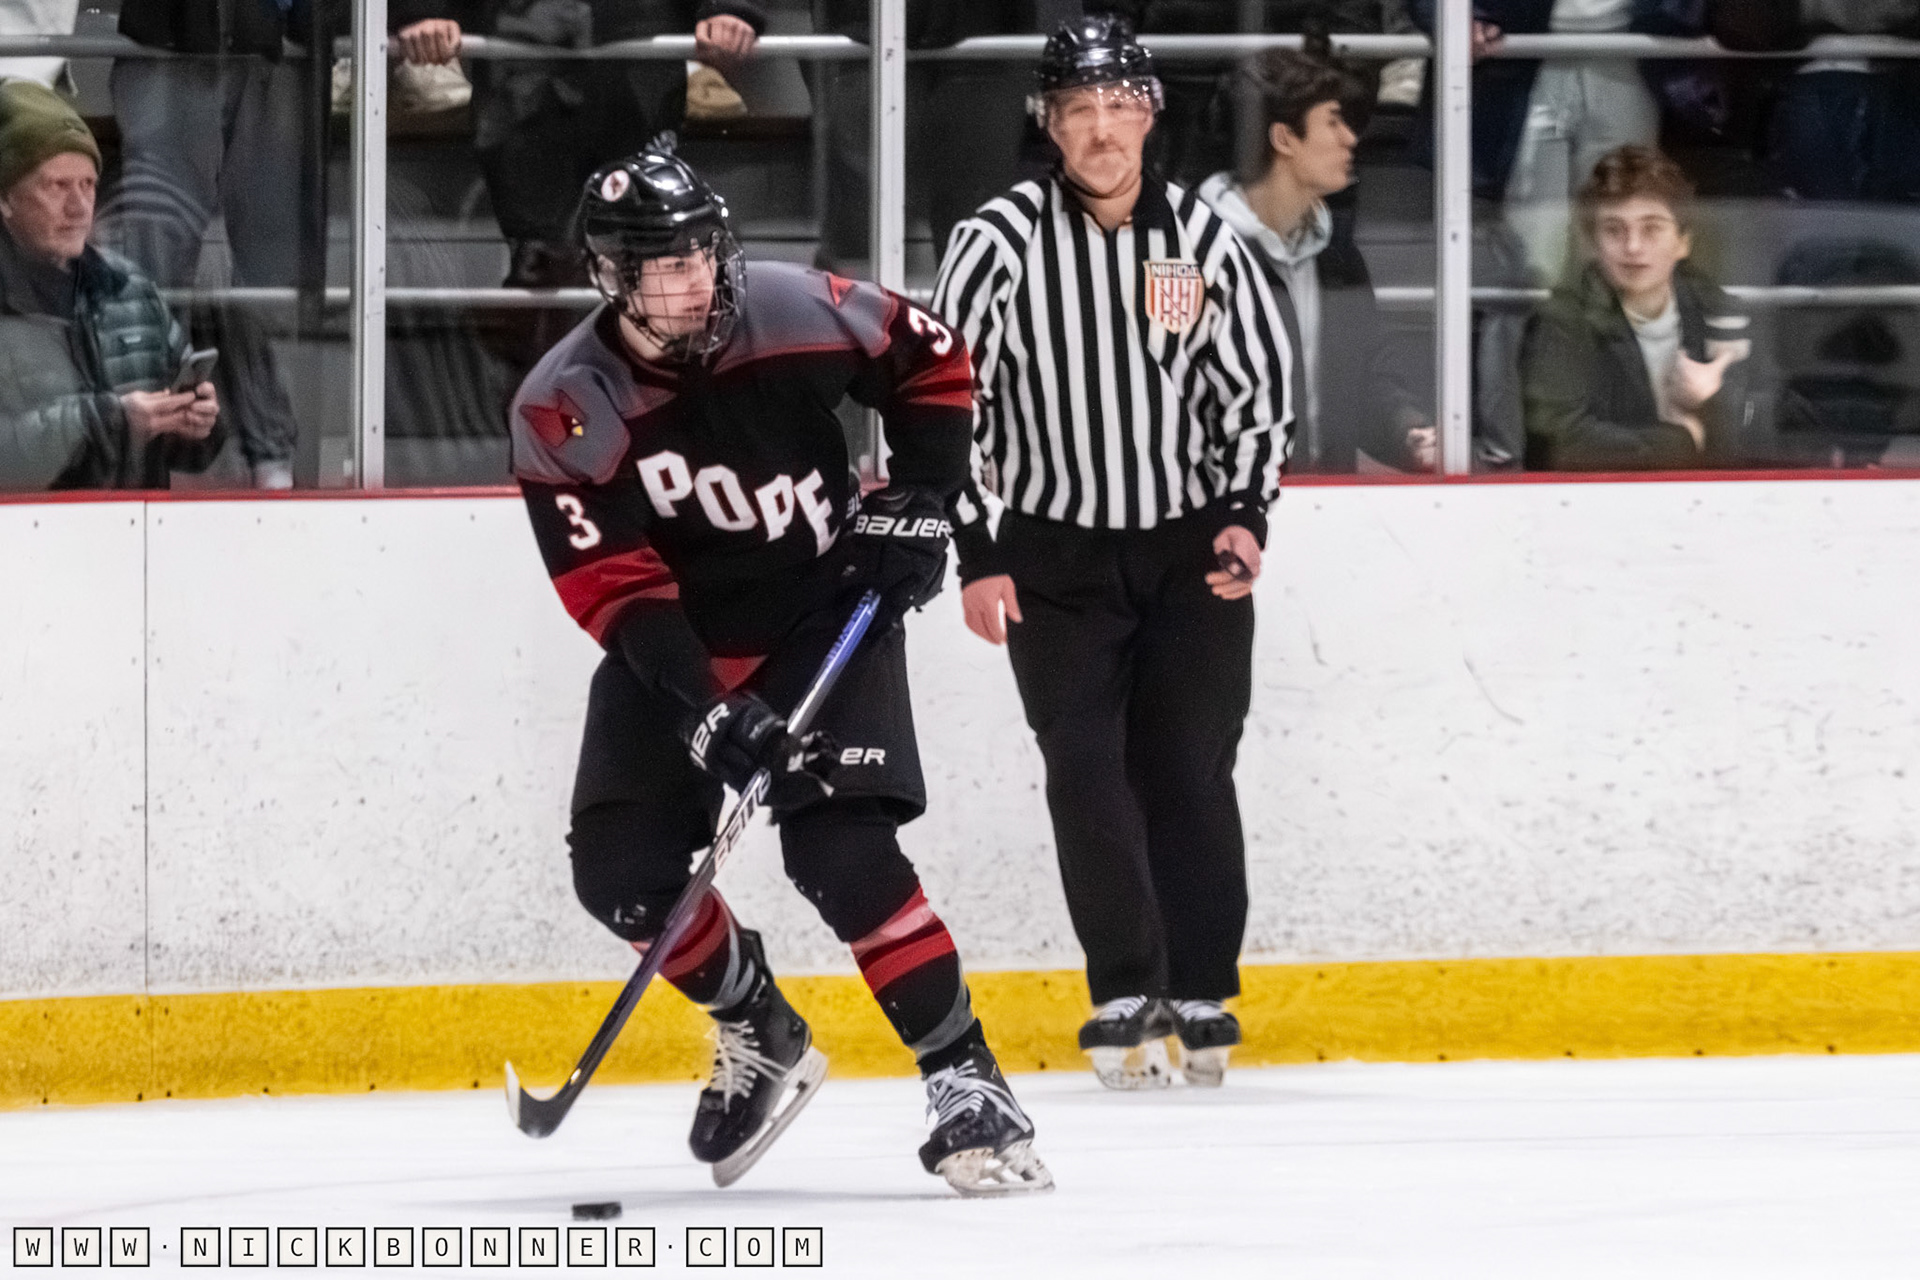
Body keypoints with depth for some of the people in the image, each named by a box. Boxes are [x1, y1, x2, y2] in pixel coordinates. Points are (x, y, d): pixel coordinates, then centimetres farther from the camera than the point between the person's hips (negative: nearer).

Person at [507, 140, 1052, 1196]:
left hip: (827, 608, -2)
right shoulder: (562, 412, -18)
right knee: (620, 870, -8)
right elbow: (613, 585, -20)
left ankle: (967, 1086, -14)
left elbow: (931, 359, 2)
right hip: (677, 638, 2)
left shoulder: (797, 317, -17)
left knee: (841, 849, -20)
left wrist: (914, 499, -6)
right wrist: (703, 710, -30)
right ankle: (761, 1039, 16)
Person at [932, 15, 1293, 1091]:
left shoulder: (1203, 238, -3)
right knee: (1088, 770, -11)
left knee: (1191, 772, 2)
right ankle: (1128, 999, -8)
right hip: (1053, 554, -1)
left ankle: (1202, 997, 12)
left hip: (1193, 549, 2)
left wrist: (1246, 515, -5)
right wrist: (977, 554, -10)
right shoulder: (1004, 241, -10)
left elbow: (1261, 385, 7)